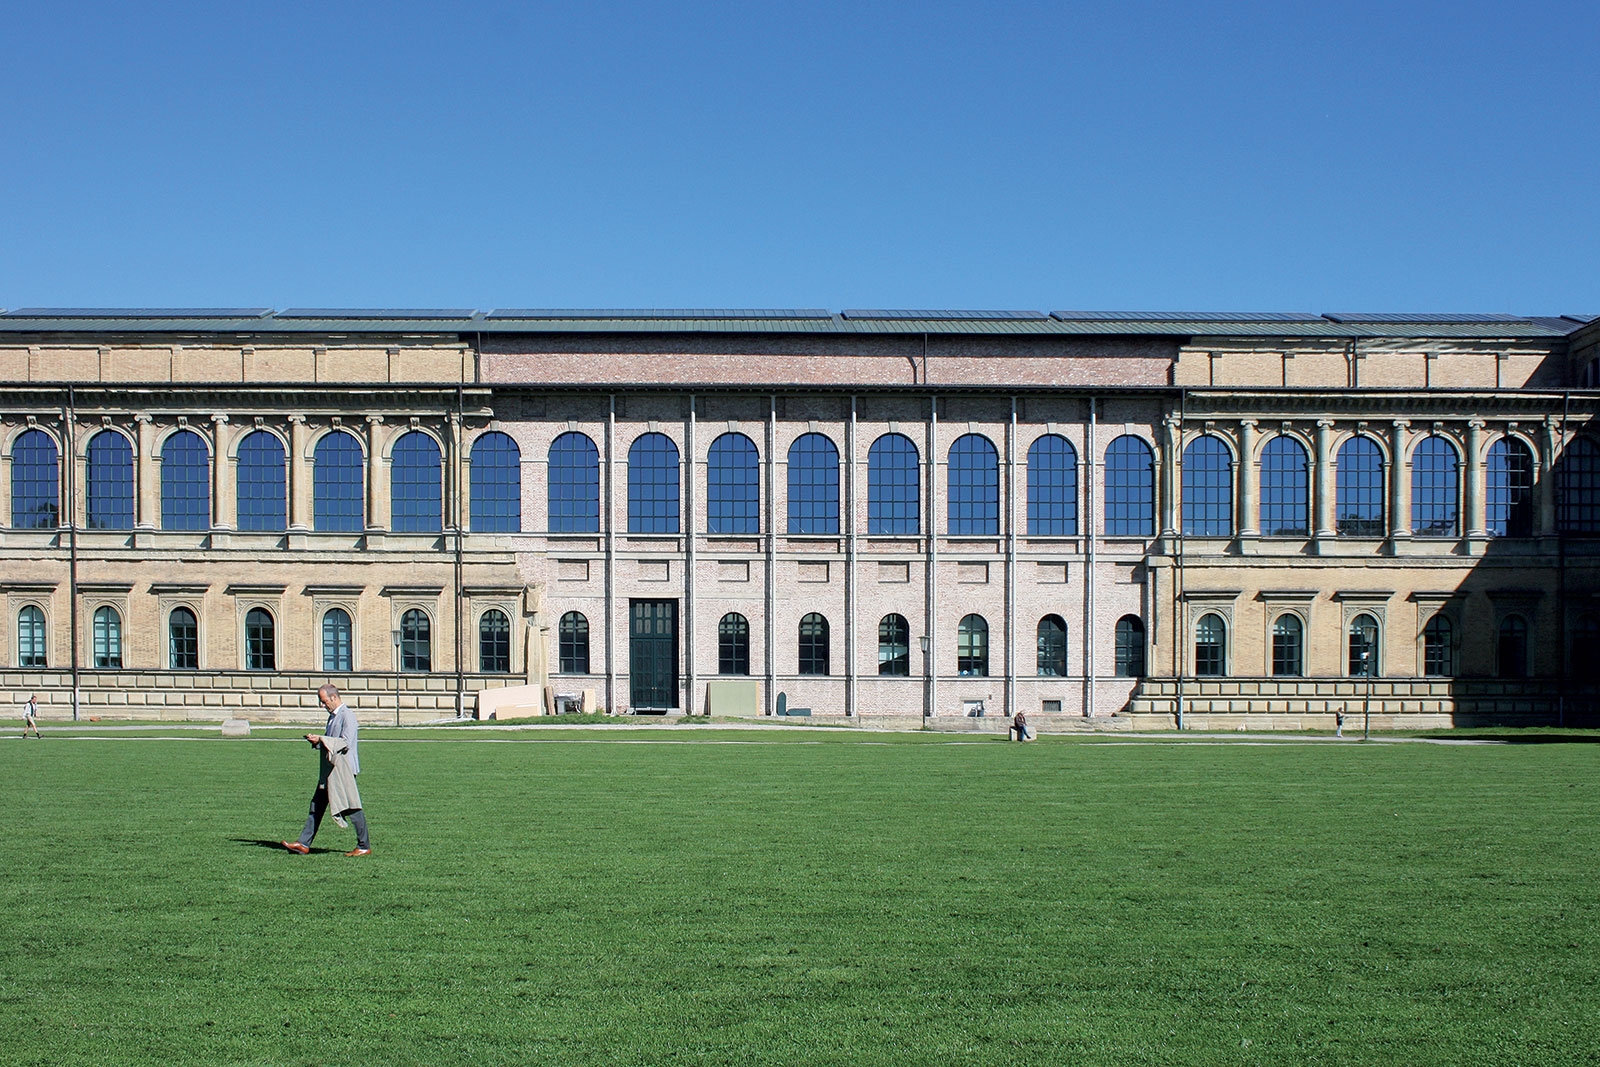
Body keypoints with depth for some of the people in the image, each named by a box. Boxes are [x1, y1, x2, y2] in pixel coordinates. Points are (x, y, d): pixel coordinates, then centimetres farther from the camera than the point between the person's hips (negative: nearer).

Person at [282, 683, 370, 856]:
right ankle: (304, 844, 11)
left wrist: (321, 739, -19)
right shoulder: (332, 716, 17)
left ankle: (364, 847, 4)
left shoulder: (347, 715, -13)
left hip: (343, 769, -10)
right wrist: (316, 741, 5)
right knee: (316, 806, 8)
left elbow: (346, 742, -21)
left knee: (352, 808, -4)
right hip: (329, 770, 10)